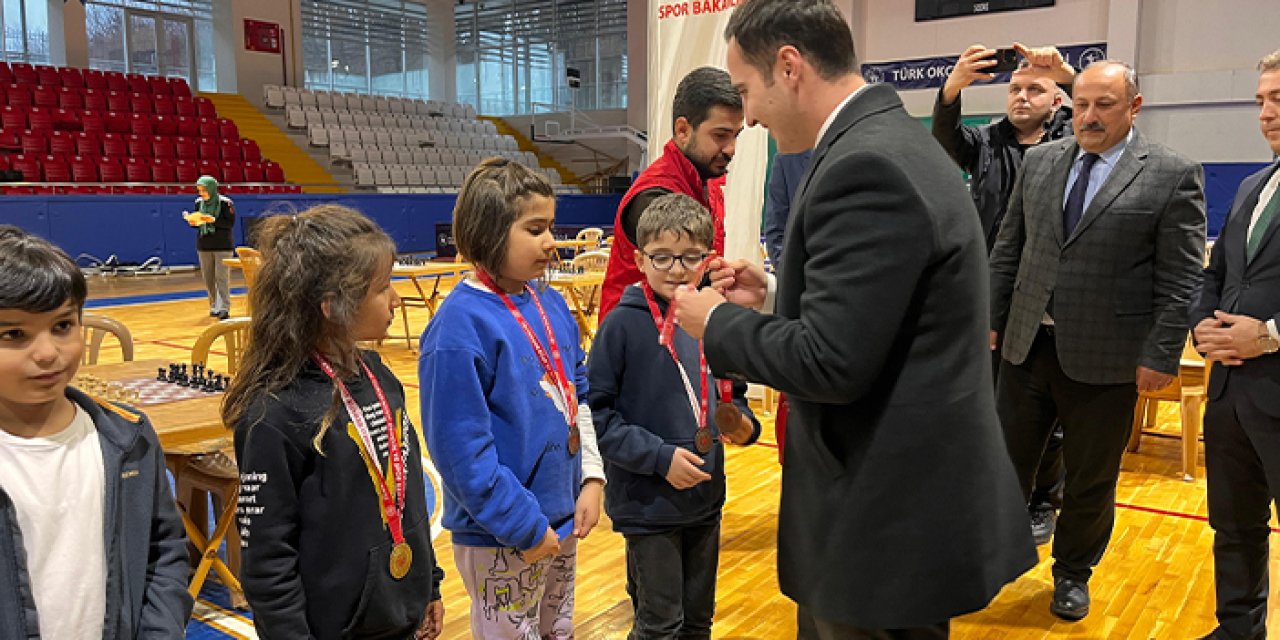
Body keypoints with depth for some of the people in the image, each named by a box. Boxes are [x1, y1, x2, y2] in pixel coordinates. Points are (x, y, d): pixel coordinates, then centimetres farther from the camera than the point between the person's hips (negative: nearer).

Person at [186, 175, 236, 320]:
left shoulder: (225, 203, -8)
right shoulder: (199, 202, 6)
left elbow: (230, 223, -11)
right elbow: (198, 221, 14)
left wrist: (213, 220, -22)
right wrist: (193, 222, -7)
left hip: (222, 246, -5)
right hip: (204, 245, 5)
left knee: (222, 277, -8)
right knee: (208, 278, 7)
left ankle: (224, 309, -9)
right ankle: (214, 306, 17)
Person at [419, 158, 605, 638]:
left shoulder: (551, 304, 1)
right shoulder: (461, 325, -21)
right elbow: (461, 448, -22)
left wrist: (591, 478, 0)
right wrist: (524, 525, -18)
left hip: (563, 520, 7)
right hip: (501, 539, -7)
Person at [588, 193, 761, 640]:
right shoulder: (625, 323, -14)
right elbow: (598, 411, -13)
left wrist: (744, 425, -8)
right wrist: (659, 457, -20)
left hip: (707, 499, 5)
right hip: (648, 503, -4)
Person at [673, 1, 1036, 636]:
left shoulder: (865, 168, -23)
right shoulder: (892, 142, 9)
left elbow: (832, 362, -26)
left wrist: (717, 323, -11)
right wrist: (774, 293, 8)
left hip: (888, 519, -9)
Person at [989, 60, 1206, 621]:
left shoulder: (1173, 175, -5)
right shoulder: (1039, 161, 6)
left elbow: (1180, 278, -7)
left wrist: (1161, 355, -11)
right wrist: (991, 317, 5)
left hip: (1103, 358, -3)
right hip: (1026, 344, 3)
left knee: (1090, 480, 13)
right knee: (1006, 460, 13)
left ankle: (1073, 574, 34)